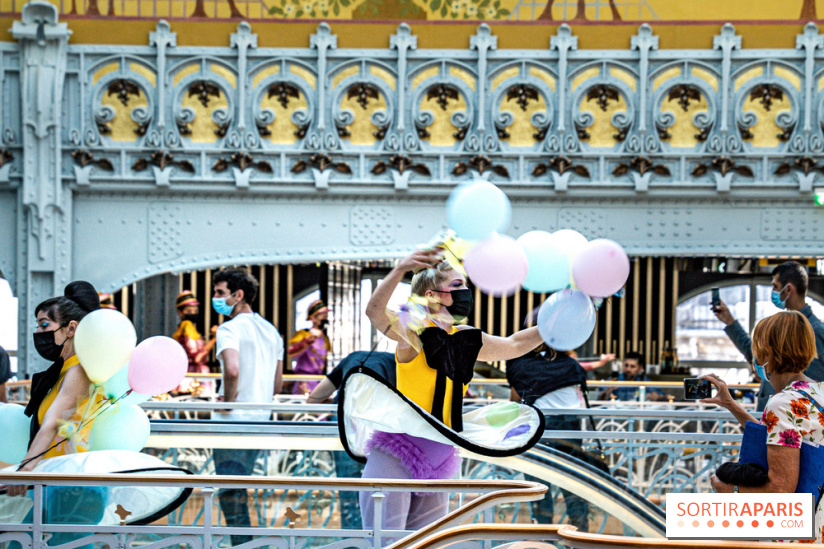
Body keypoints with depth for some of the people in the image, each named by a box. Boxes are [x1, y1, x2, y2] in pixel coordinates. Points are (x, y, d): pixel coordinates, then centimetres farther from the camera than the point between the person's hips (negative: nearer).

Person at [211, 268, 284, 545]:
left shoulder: (230, 328, -11)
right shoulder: (270, 330, 15)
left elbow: (232, 369, -30)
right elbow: (277, 385, 17)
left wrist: (227, 402, -17)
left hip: (233, 421, -8)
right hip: (260, 419, 8)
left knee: (230, 493, -3)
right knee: (239, 489, 18)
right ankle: (245, 543, 21)